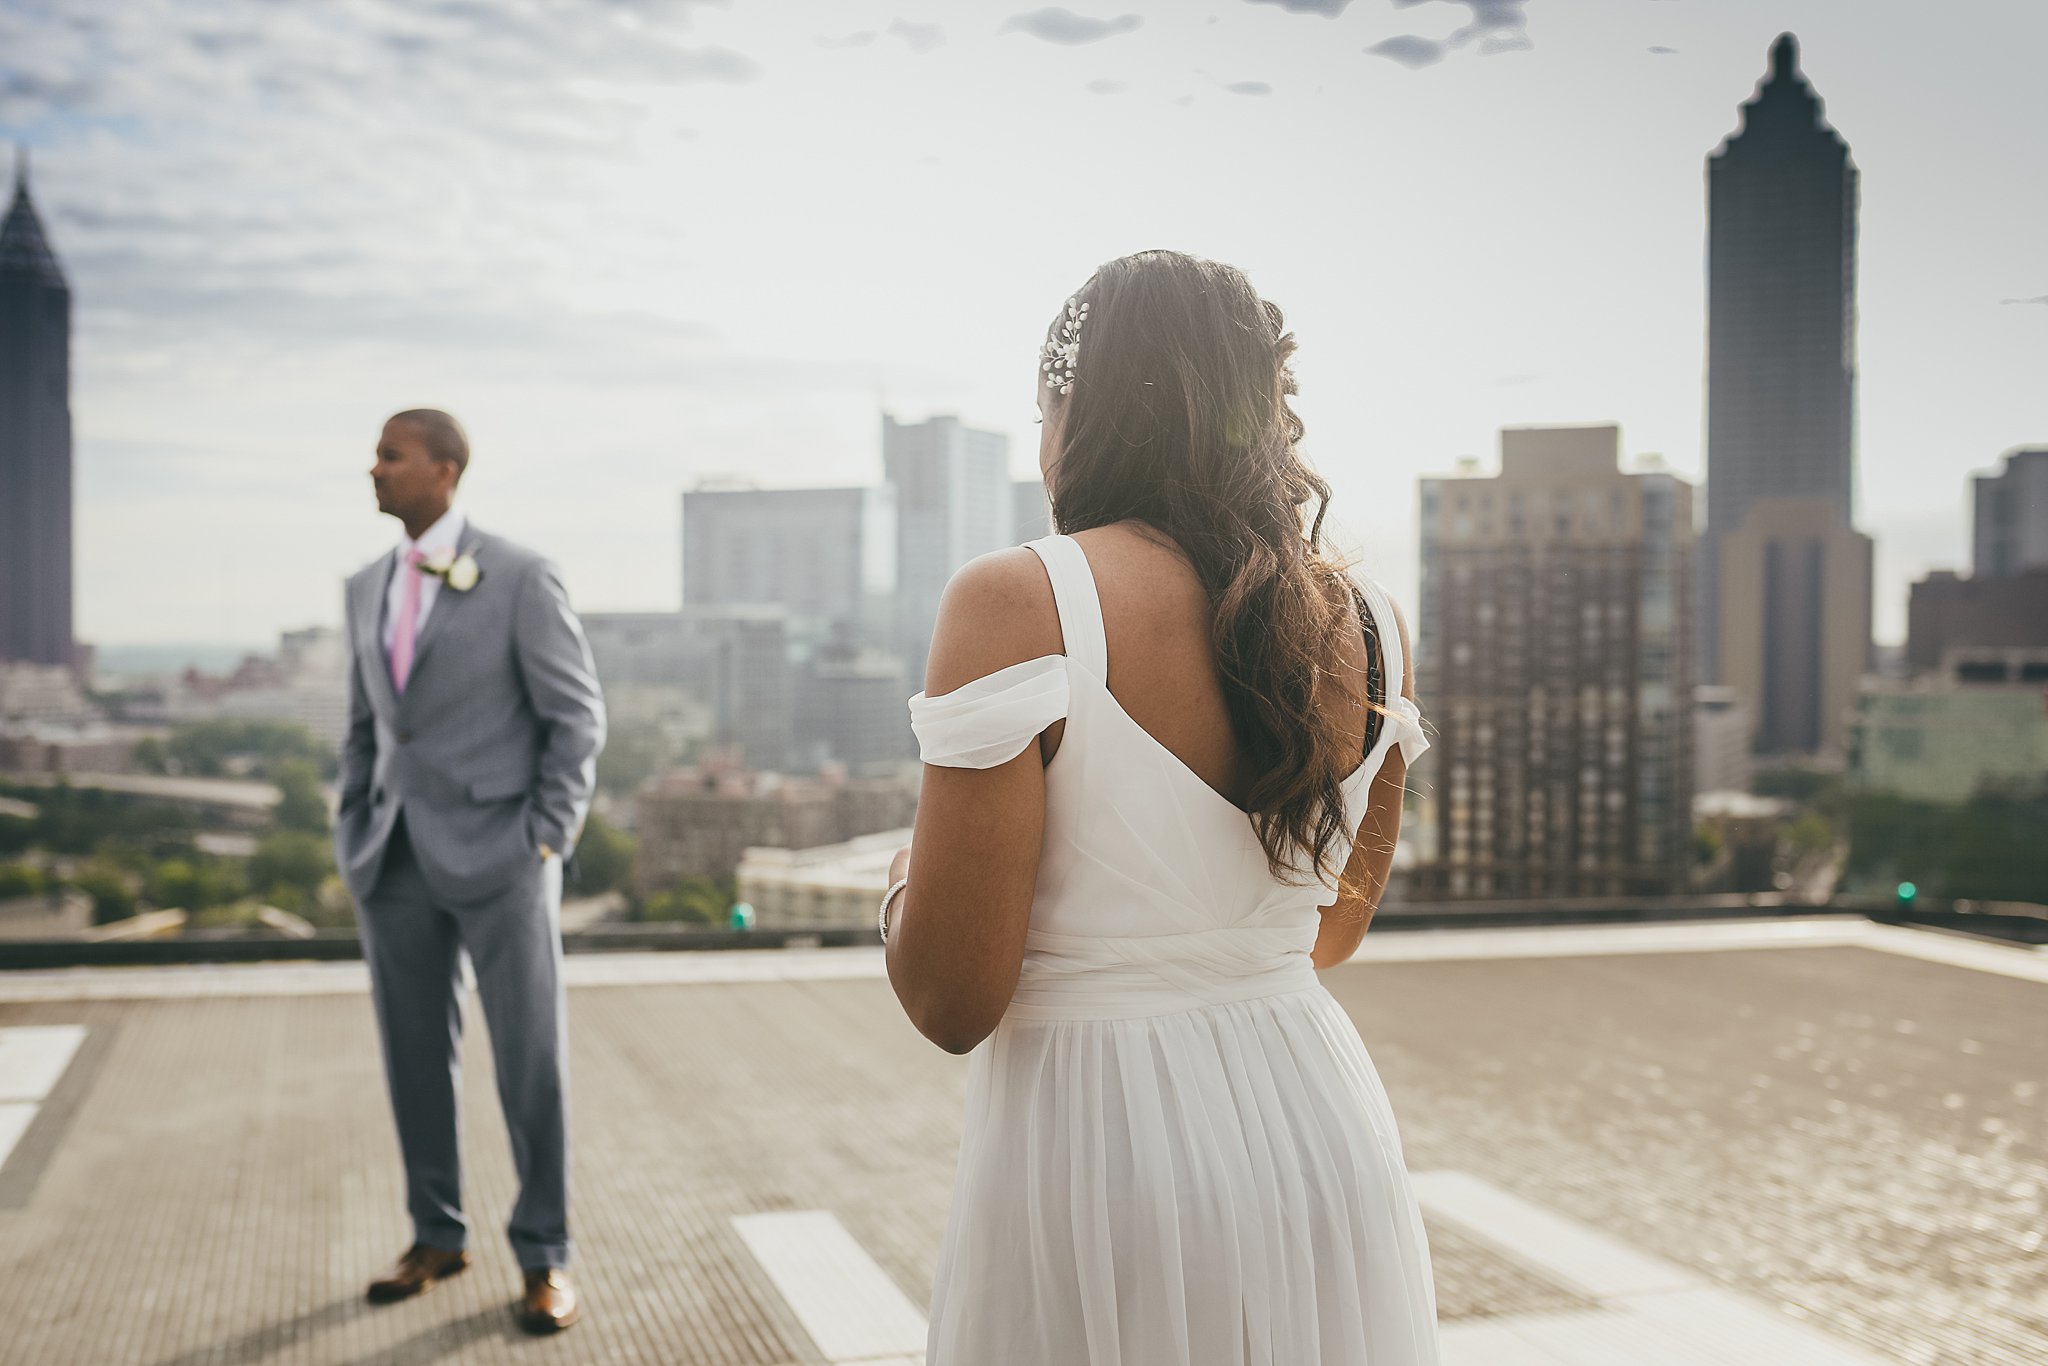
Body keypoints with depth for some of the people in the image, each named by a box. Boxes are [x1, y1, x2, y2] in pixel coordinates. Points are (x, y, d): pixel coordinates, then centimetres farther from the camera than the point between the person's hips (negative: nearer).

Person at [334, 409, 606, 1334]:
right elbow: (363, 727, 18)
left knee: (530, 1059, 0)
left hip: (496, 853, -5)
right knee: (414, 1055, 11)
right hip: (396, 863, 6)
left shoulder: (520, 578, -7)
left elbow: (577, 716, -6)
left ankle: (544, 1257, 12)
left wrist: (547, 840, -11)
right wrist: (352, 839, 10)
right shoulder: (368, 588, 12)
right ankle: (437, 1236, 26)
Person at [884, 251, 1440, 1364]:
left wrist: (901, 882, 4)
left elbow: (950, 1001, -17)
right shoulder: (1368, 624, 2)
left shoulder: (1018, 602, -16)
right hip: (1321, 1116, 5)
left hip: (1097, 1144, -5)